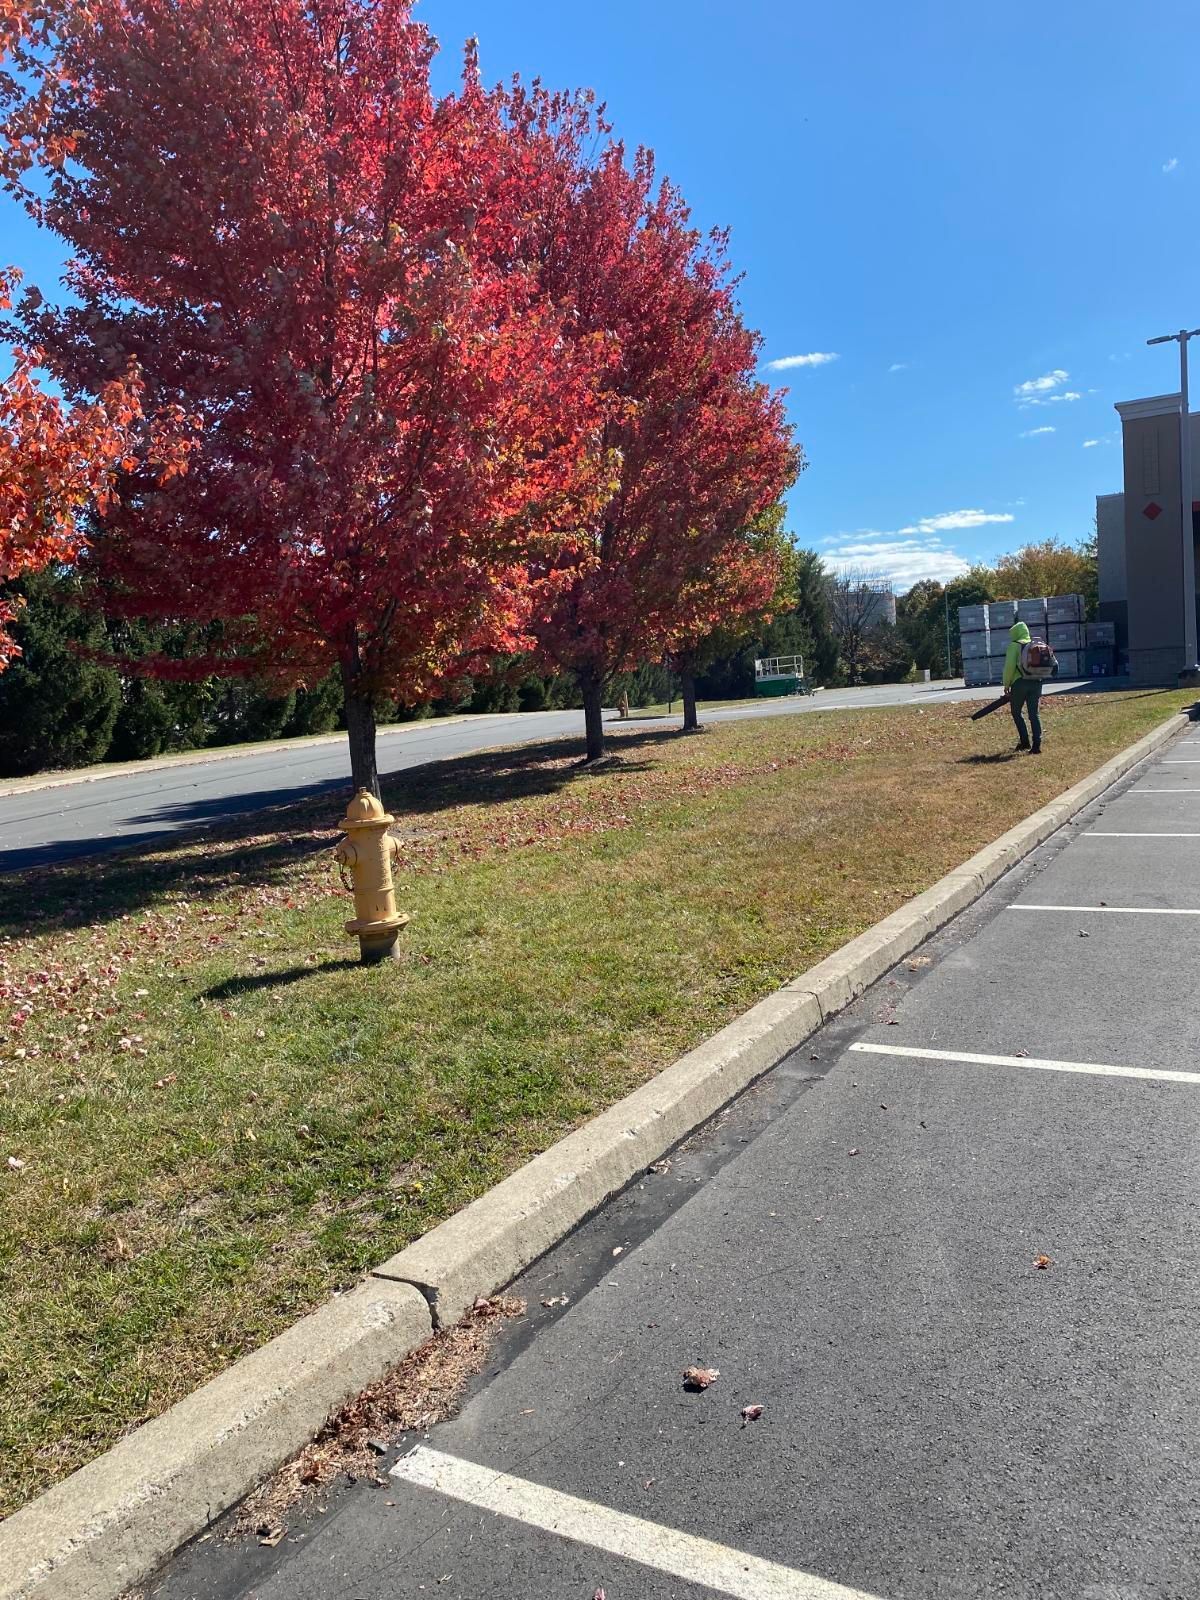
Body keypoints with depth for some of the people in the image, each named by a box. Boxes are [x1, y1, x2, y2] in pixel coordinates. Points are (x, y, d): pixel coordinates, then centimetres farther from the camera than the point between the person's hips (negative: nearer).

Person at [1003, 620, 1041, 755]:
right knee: (1034, 714, 5)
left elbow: (1009, 666, -11)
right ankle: (1037, 745, -3)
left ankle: (1025, 741, 9)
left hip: (1020, 683, -5)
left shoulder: (1014, 645, -3)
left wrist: (1006, 684, -3)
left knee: (1016, 712, 13)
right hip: (1036, 682, 5)